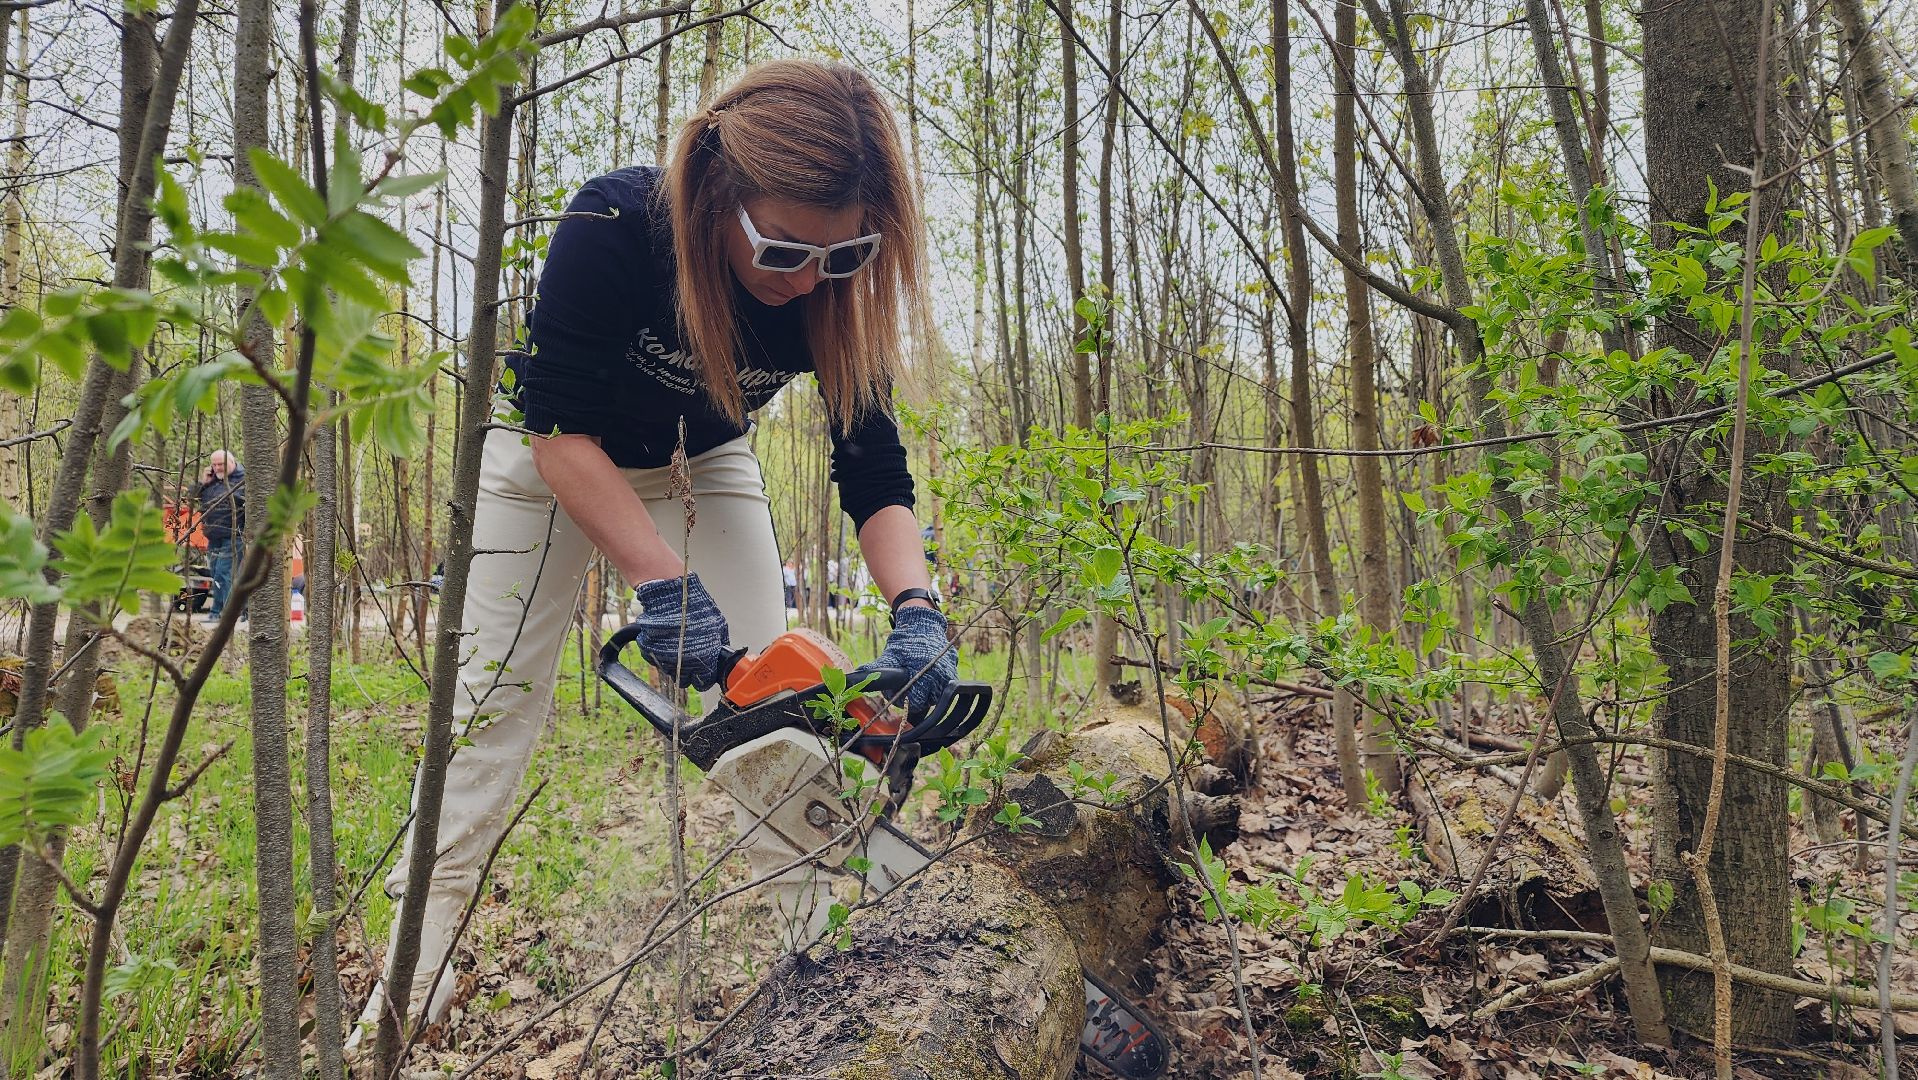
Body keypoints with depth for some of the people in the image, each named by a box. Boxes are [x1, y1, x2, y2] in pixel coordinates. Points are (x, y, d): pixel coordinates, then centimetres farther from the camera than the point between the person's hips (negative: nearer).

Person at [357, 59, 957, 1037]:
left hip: (703, 462, 3)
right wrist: (664, 581, -44)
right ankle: (418, 964, 8)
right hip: (554, 453, -2)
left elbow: (874, 473, -23)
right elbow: (561, 427, -34)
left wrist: (915, 609, -40)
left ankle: (819, 941, 6)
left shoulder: (839, 288, -26)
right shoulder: (612, 227, -36)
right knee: (495, 699, -3)